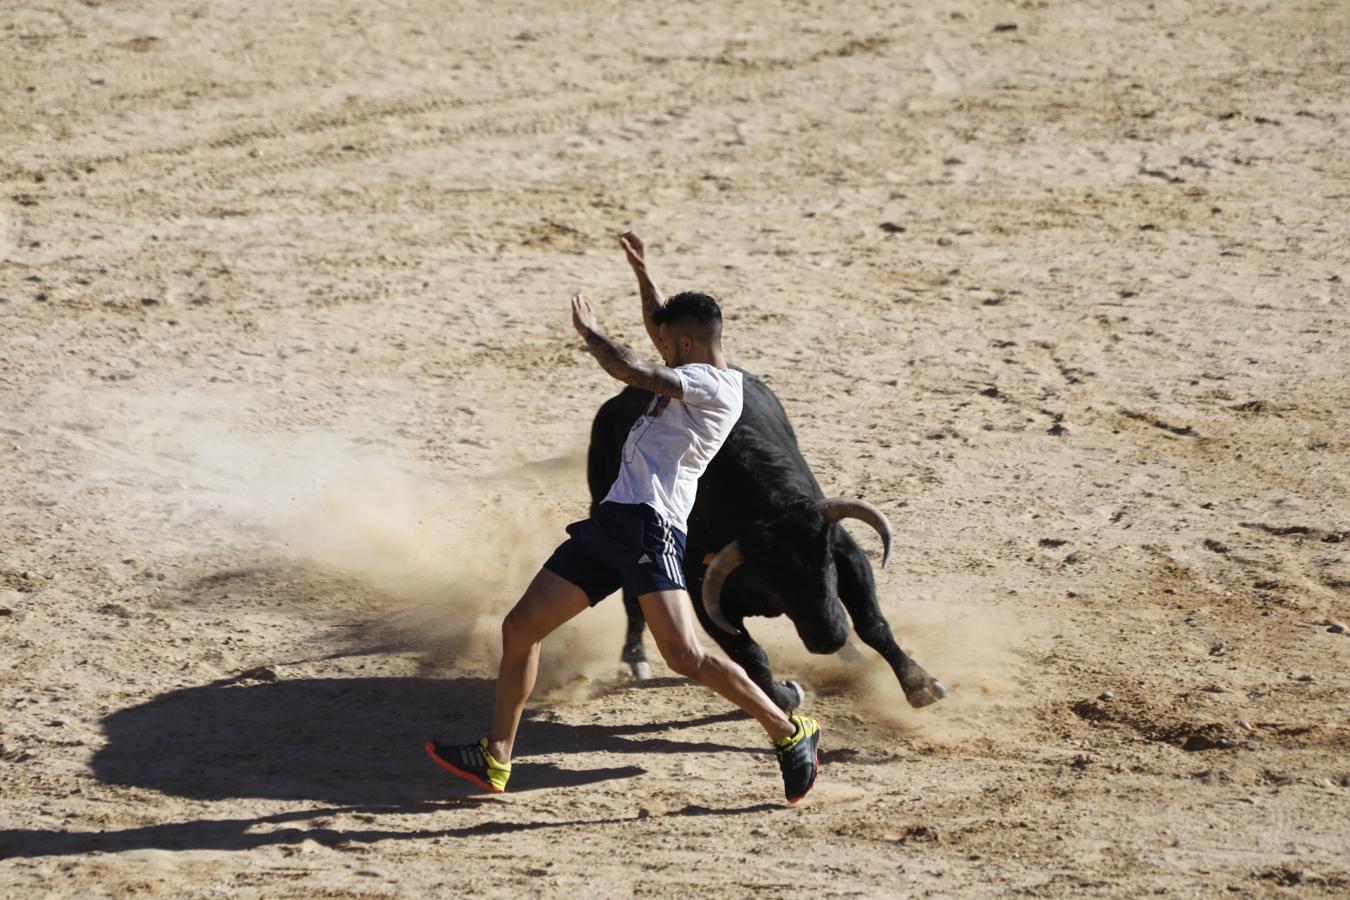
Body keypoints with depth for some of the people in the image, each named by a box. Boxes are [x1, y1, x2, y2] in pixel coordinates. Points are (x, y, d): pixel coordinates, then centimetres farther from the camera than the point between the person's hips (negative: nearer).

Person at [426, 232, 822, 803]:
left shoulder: (717, 386, -8)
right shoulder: (693, 378, 21)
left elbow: (631, 371, -16)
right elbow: (659, 326, 42)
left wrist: (588, 332, 1)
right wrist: (641, 272, 36)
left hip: (650, 526, -10)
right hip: (612, 520, 10)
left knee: (685, 656, -19)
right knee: (520, 627, 5)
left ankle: (790, 734, -6)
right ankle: (495, 759, 8)